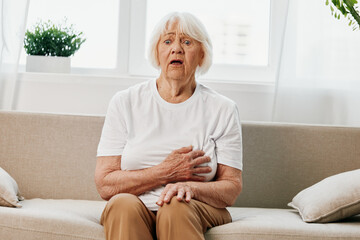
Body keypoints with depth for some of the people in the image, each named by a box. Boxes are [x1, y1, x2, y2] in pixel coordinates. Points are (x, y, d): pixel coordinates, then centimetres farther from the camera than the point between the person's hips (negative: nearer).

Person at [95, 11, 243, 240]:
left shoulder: (222, 109, 4)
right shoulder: (125, 102, 5)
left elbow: (232, 188, 0)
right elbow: (105, 184, -1)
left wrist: (191, 188, -21)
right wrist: (165, 172, -12)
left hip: (200, 211, -1)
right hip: (131, 214, 1)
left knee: (177, 206, -34)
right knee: (124, 203, -32)